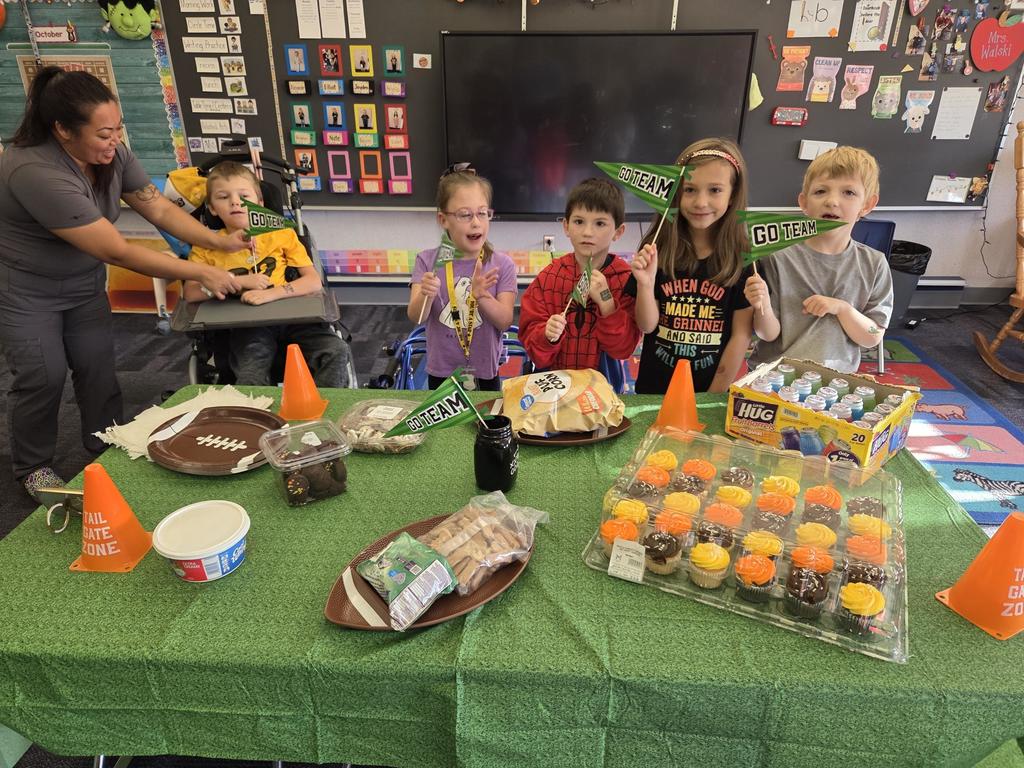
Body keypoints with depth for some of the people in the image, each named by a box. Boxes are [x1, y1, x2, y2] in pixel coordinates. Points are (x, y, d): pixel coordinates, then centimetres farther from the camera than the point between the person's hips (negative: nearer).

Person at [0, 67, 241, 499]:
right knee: (43, 376, -1)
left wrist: (220, 242, -21)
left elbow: (160, 209, -7)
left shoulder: (111, 155, -13)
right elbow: (119, 253, -35)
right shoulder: (36, 173, -34)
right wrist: (201, 274, -33)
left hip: (84, 282, 6)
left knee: (98, 366, 4)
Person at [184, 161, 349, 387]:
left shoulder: (282, 234, 9)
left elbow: (314, 283, -1)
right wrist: (240, 281, -10)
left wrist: (271, 293, -16)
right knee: (251, 379, -30)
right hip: (246, 323, -1)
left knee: (337, 351, -22)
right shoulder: (208, 246, 10)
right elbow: (191, 293, -3)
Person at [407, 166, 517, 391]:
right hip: (441, 373, 1)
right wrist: (426, 295, -35)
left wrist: (481, 296, -31)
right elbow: (415, 317, -14)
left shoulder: (501, 264, -7)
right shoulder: (428, 261, -6)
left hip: (485, 374, 0)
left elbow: (505, 321, -13)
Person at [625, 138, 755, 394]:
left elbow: (741, 336, -8)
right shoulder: (657, 249, -8)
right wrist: (645, 284, -23)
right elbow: (647, 325, -6)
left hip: (710, 389, -1)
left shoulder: (744, 257, -10)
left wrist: (714, 398, -7)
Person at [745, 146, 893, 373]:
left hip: (835, 379, 1)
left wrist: (842, 308, -11)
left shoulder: (873, 265, 3)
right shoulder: (779, 257, -5)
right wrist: (763, 307, -21)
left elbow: (872, 338, 4)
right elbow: (769, 334, -1)